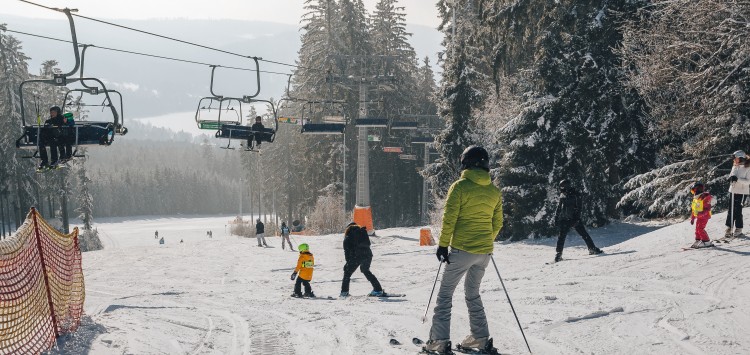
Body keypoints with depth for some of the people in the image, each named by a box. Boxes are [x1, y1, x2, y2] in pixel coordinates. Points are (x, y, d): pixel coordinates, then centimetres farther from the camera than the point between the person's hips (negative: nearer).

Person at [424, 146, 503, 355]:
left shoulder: (460, 187, -8)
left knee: (445, 293, 2)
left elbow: (449, 219, -12)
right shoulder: (494, 191, 8)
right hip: (484, 251, 5)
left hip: (462, 250, -5)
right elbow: (497, 223, 13)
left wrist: (443, 245, -4)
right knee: (473, 294, 20)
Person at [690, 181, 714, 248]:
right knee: (697, 229, 12)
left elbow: (708, 208, -21)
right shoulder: (695, 198, 11)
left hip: (704, 216, -9)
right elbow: (693, 209, 18)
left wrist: (702, 213, -34)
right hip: (698, 217, 9)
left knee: (700, 228, -14)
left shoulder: (705, 197, -16)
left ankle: (706, 242, -9)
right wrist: (692, 218, 18)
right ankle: (698, 241, 22)